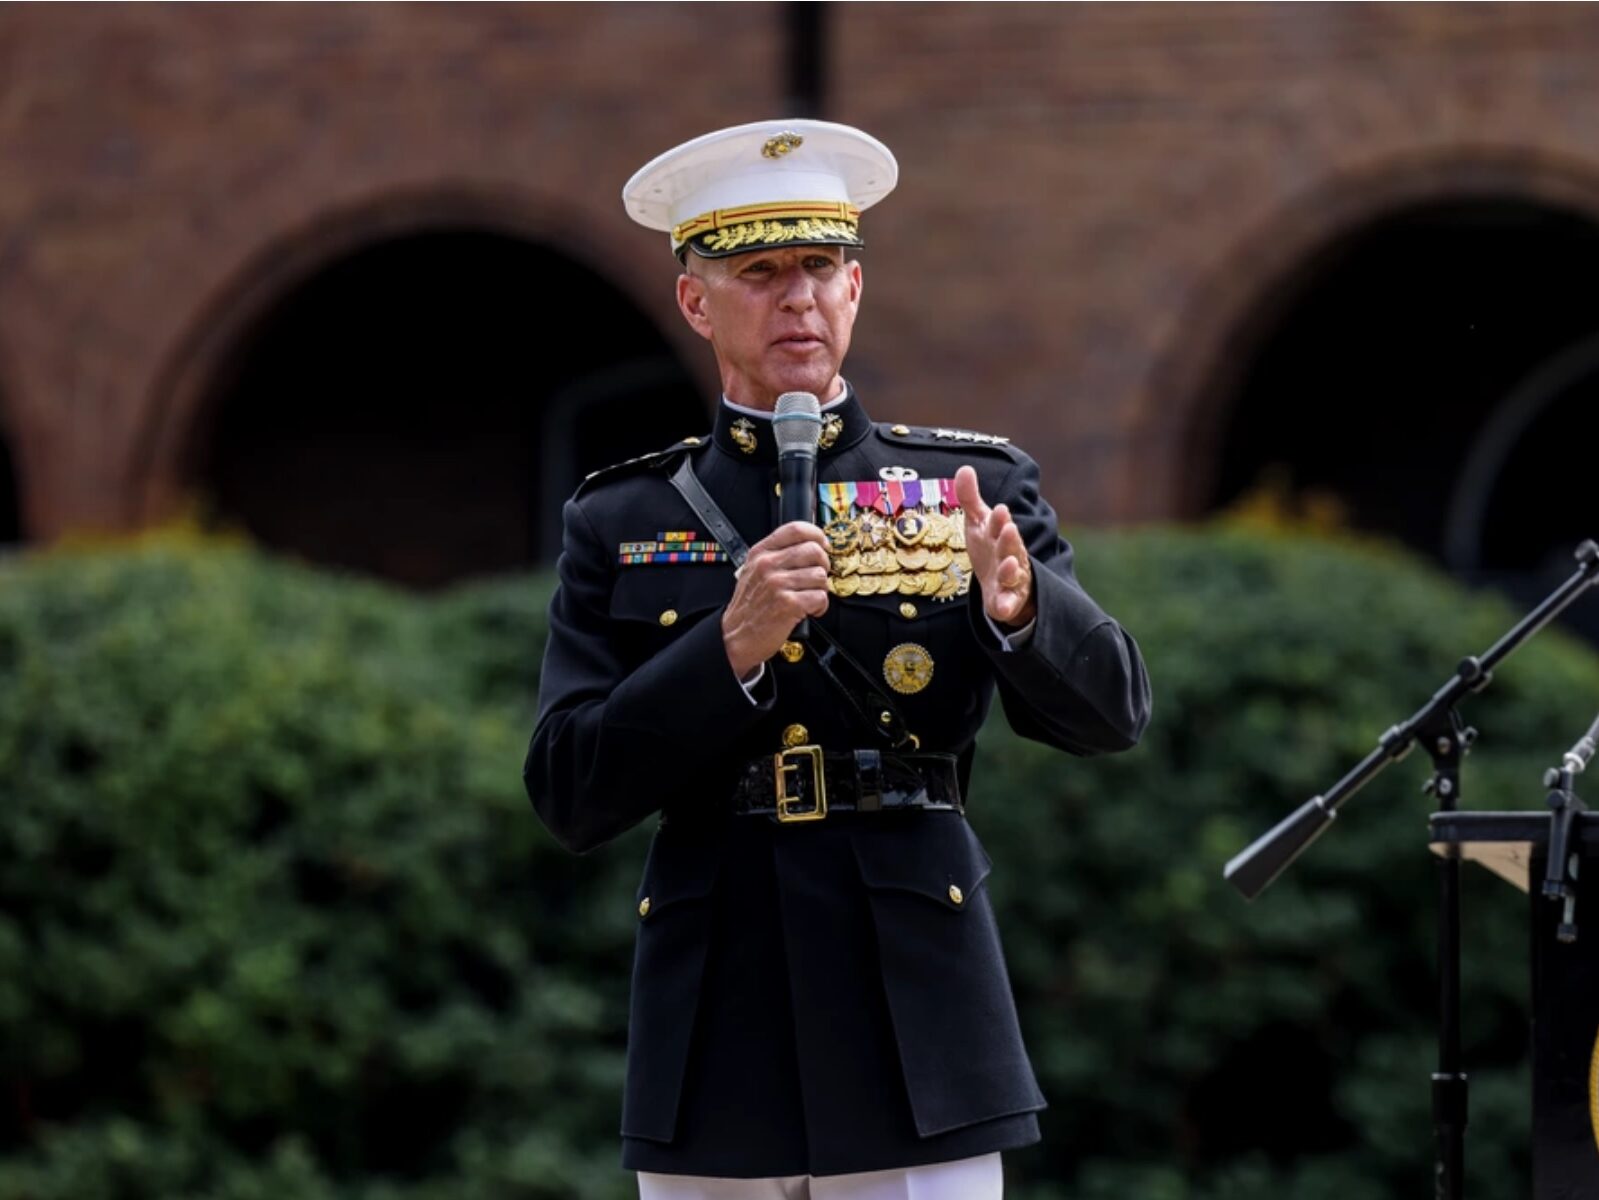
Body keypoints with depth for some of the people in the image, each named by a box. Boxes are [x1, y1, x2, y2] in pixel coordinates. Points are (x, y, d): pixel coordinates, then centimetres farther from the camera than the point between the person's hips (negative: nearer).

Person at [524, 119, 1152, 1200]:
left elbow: (1110, 712, -3)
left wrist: (1016, 606, -24)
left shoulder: (977, 489, 6)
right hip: (715, 1061, 1)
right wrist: (729, 648, -16)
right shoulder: (622, 523, 8)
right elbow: (572, 795, -2)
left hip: (919, 1055, -1)